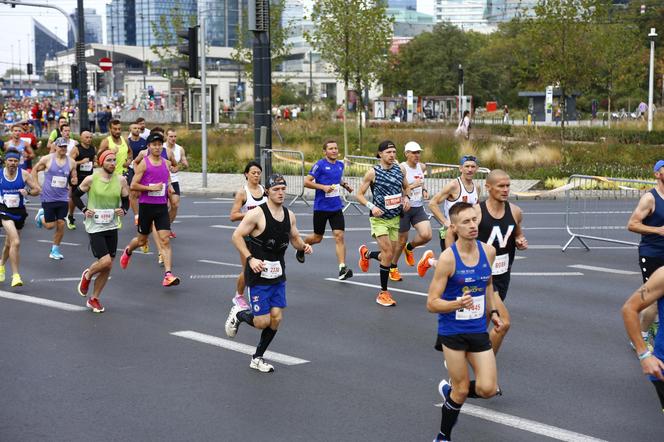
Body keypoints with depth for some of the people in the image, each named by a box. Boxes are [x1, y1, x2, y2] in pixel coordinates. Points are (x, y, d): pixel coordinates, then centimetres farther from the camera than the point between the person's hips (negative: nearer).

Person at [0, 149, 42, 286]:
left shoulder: (24, 174, -4)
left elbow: (38, 190, 0)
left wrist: (28, 191, -19)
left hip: (19, 211, 3)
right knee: (16, 242, -21)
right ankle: (15, 275, -17)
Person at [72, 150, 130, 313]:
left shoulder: (121, 180, 1)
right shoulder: (91, 179, -7)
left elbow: (126, 200, 10)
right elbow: (75, 194, 5)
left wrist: (123, 210, -11)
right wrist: (84, 209, -7)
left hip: (112, 227, 4)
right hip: (95, 227, -4)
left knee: (108, 266, 6)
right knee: (105, 261, -17)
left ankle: (94, 299, 22)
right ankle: (87, 275, 16)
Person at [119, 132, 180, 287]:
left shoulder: (165, 163, 8)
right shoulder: (144, 163, -7)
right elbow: (133, 186, -11)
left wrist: (169, 188, 8)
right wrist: (151, 187, -18)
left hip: (162, 206, 3)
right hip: (146, 205, -3)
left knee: (165, 240, -9)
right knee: (142, 240, 12)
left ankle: (168, 275, -15)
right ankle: (128, 251, 46)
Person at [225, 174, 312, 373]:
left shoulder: (289, 215, 6)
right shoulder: (257, 214, -14)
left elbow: (295, 238, 20)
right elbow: (237, 236, -12)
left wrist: (303, 246, -3)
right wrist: (250, 259, -21)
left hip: (278, 275, 6)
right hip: (259, 274, -6)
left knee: (276, 318, 2)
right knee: (262, 322, -8)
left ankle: (257, 358, 19)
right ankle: (238, 314, 25)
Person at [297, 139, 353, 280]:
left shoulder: (340, 165, 8)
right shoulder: (320, 165, -11)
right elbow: (307, 182, -12)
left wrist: (345, 185, 9)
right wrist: (323, 187, -21)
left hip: (336, 207, 4)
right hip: (321, 207, -4)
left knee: (339, 236, -10)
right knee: (317, 237, 11)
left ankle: (343, 268, -13)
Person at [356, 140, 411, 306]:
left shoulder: (399, 170, 3)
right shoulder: (373, 172, -10)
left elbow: (406, 187, 21)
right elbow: (360, 194, -6)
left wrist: (406, 198, 0)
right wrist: (371, 206, -21)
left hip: (395, 218, 5)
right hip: (379, 218, -5)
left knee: (388, 255, 10)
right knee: (388, 255, -12)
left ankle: (366, 253, 43)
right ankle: (383, 292, 1)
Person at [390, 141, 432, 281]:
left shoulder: (421, 166, 6)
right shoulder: (402, 168, -15)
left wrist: (424, 190, 5)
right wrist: (412, 186, -28)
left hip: (418, 207, 6)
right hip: (404, 208, -6)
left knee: (426, 235, -12)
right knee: (402, 241, 5)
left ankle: (409, 248, 21)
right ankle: (393, 267, 28)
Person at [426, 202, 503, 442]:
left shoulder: (488, 251, -1)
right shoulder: (448, 258, -17)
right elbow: (432, 303, -16)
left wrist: (492, 311, 15)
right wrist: (457, 304, -32)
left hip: (479, 330, 5)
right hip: (452, 331, -5)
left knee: (488, 389, -5)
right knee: (461, 391, 2)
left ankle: (449, 390, 26)